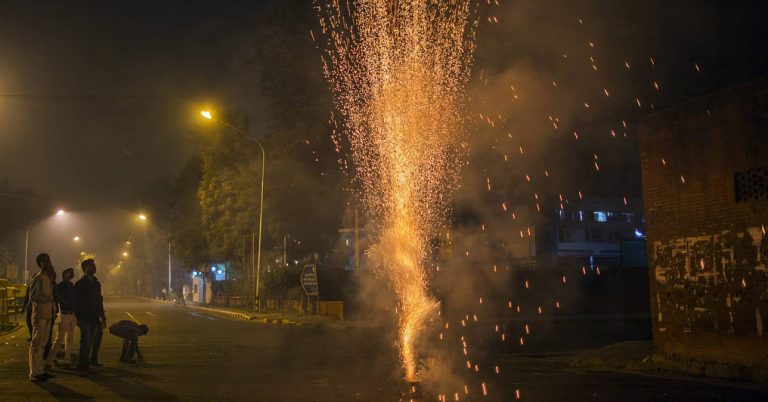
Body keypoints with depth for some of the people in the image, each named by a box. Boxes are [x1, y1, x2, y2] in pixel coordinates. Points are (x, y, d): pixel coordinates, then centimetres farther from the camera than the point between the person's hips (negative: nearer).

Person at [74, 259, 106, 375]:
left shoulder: (96, 283, 17)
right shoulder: (80, 284, -4)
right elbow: (77, 303, -8)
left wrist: (102, 317, 17)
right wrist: (78, 318, -15)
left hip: (94, 319, 6)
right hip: (85, 319, -6)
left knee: (90, 343, 7)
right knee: (85, 343, -9)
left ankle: (85, 365, 12)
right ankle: (82, 366, -3)